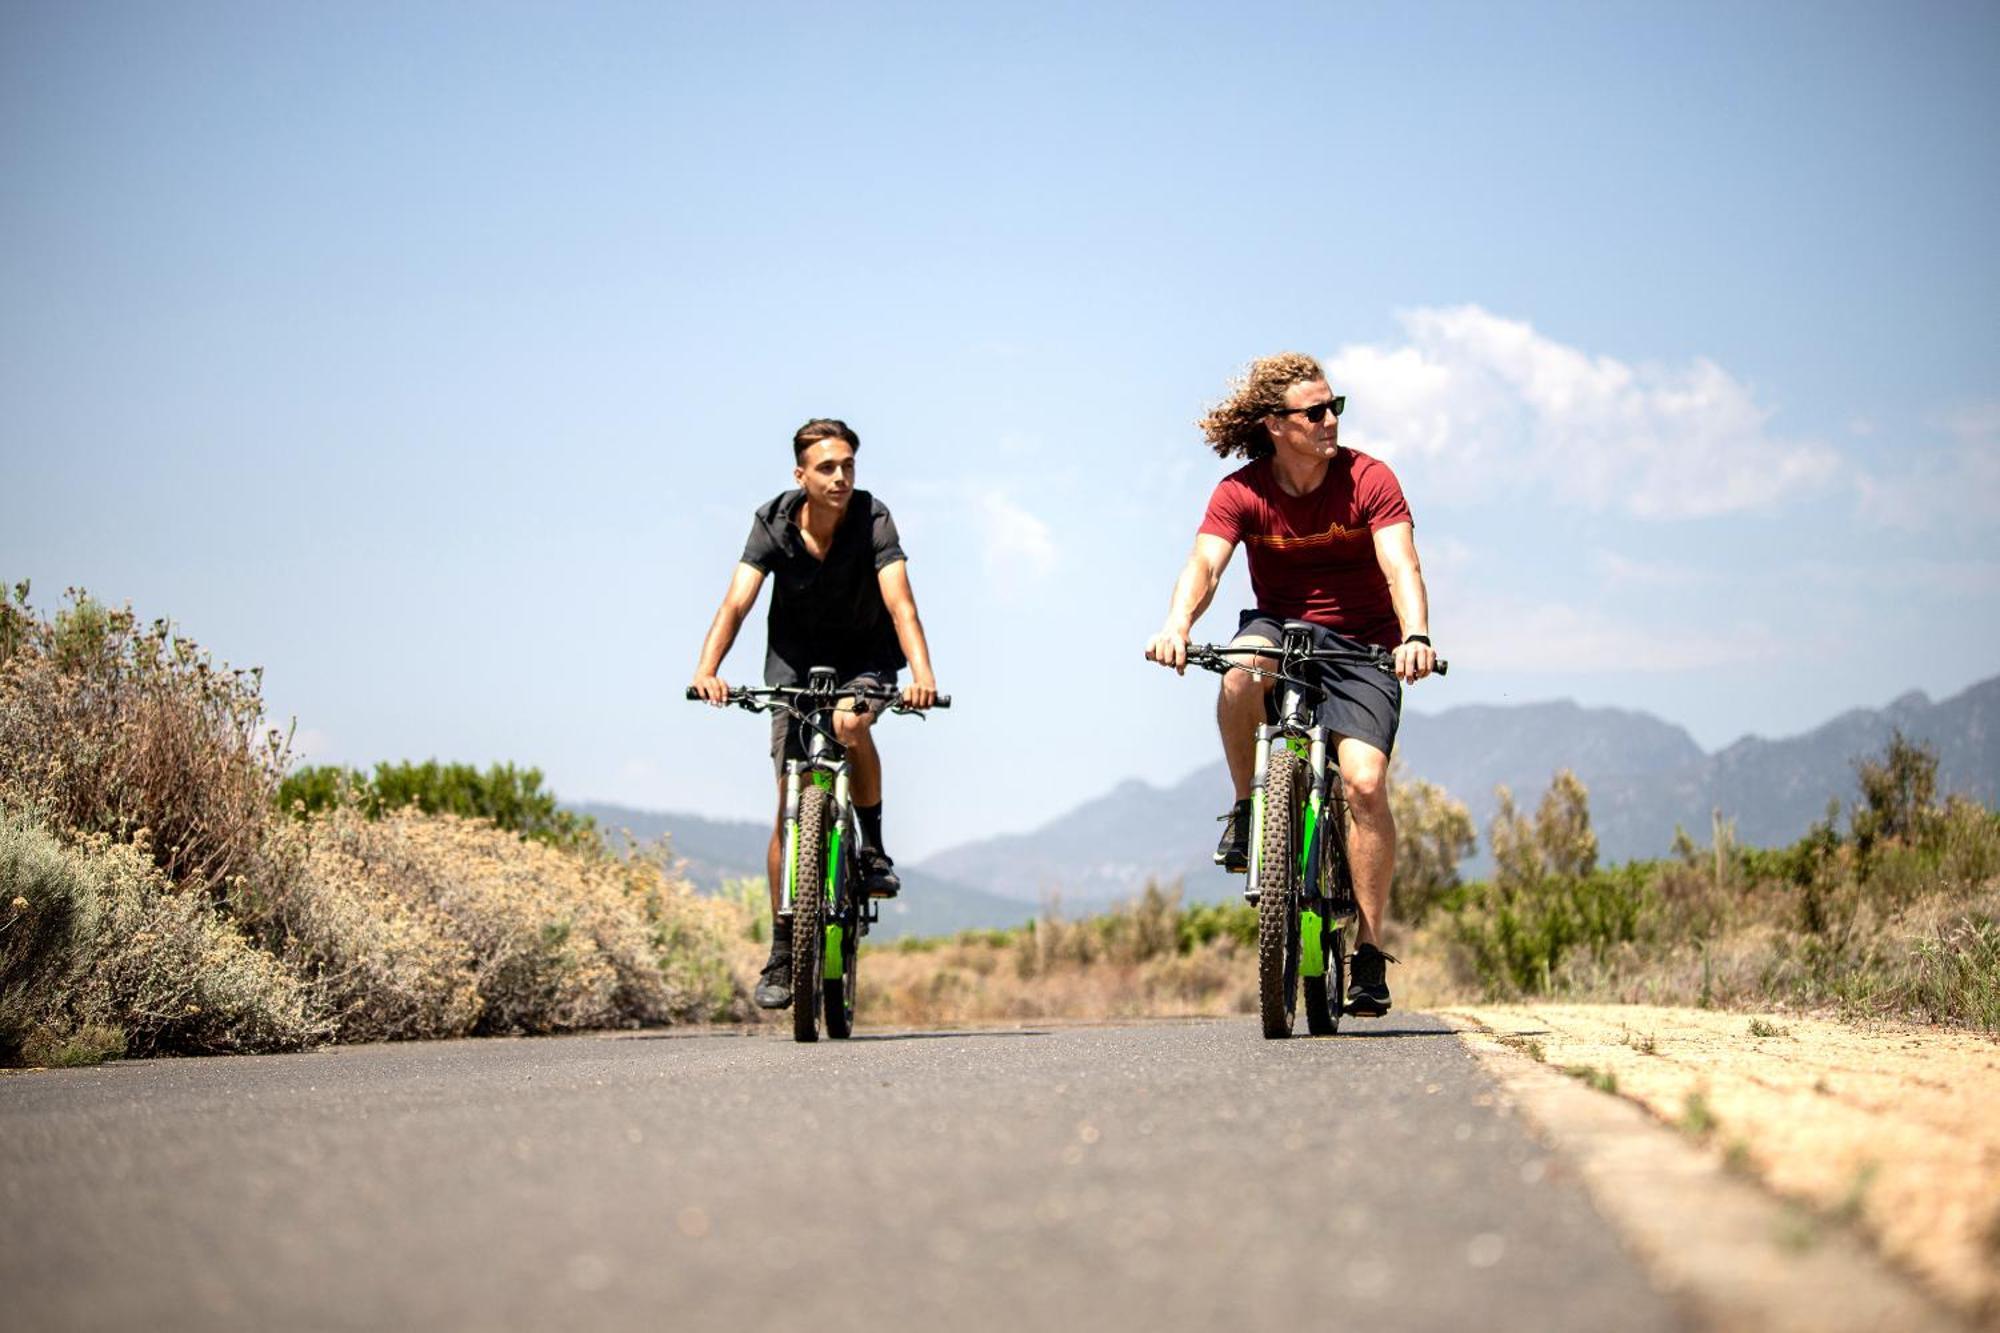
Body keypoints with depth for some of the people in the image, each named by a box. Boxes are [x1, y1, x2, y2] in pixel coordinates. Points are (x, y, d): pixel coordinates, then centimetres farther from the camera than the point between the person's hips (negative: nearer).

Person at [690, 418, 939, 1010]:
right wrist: (707, 671, -46)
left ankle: (873, 847, -12)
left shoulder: (873, 520, -22)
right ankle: (782, 951, 5)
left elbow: (900, 603, -33)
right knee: (790, 806, -4)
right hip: (796, 662, 1)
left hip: (865, 657, -1)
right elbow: (736, 603, -28)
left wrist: (922, 674, -50)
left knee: (850, 723, -36)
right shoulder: (773, 524, -18)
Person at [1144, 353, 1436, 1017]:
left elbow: (1400, 564, -25)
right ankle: (1247, 808, -12)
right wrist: (1176, 626, -45)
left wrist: (1415, 635, -45)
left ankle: (1369, 949, -8)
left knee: (1364, 780, -19)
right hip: (1280, 628, 1)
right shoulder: (1242, 492, -9)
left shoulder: (1368, 480, -12)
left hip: (1361, 644, -1)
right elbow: (1204, 564, -23)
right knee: (1243, 669, -36)